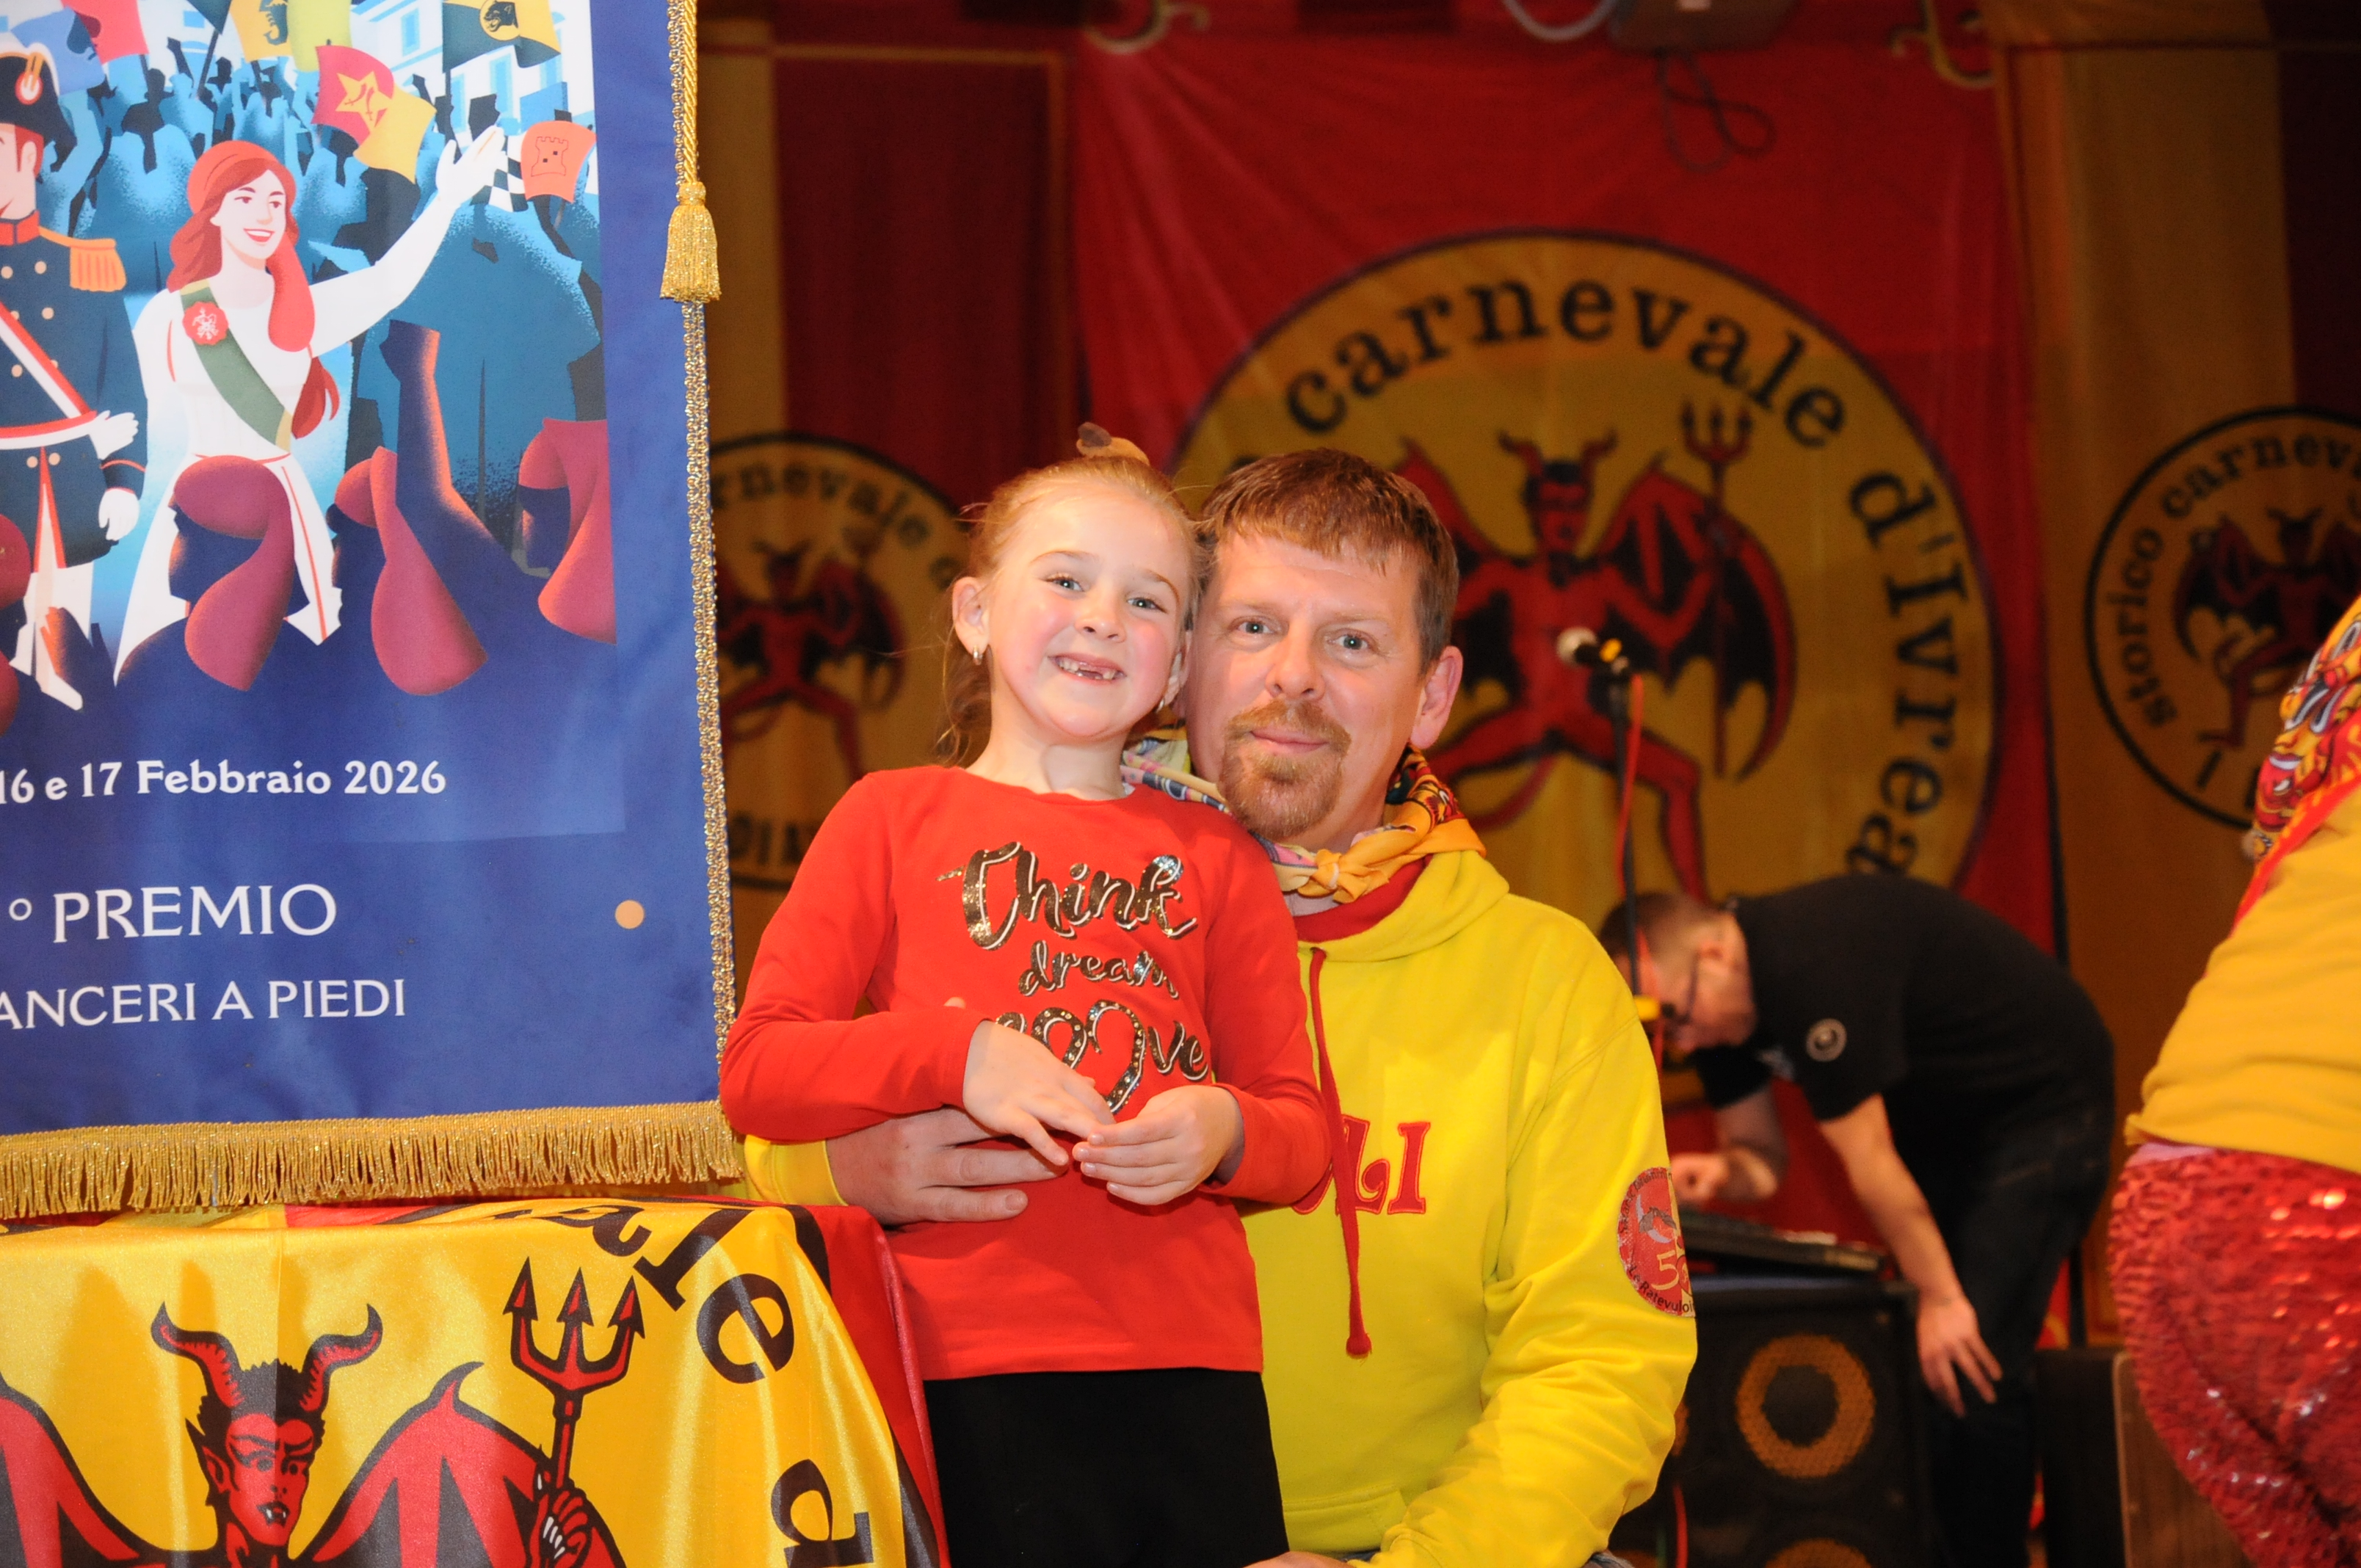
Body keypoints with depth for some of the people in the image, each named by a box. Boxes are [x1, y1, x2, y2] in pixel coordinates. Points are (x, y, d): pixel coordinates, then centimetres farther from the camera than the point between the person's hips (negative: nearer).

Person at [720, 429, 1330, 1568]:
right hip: (969, 1376, -2)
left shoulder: (1213, 856, 17)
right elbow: (752, 1071, 3)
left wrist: (1225, 1133, -9)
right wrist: (954, 1055, -12)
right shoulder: (894, 815, 11)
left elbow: (1301, 1130, 15)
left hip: (1190, 1372, 3)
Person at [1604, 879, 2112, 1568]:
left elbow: (1868, 1162, -26)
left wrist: (1941, 1297, -19)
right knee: (1911, 1367, 0)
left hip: (2042, 1100, -9)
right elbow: (1762, 1153, 4)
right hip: (1941, 1118, 9)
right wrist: (1723, 1172, -19)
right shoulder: (1717, 999, -4)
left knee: (1970, 1371, -17)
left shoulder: (1813, 968, -32)